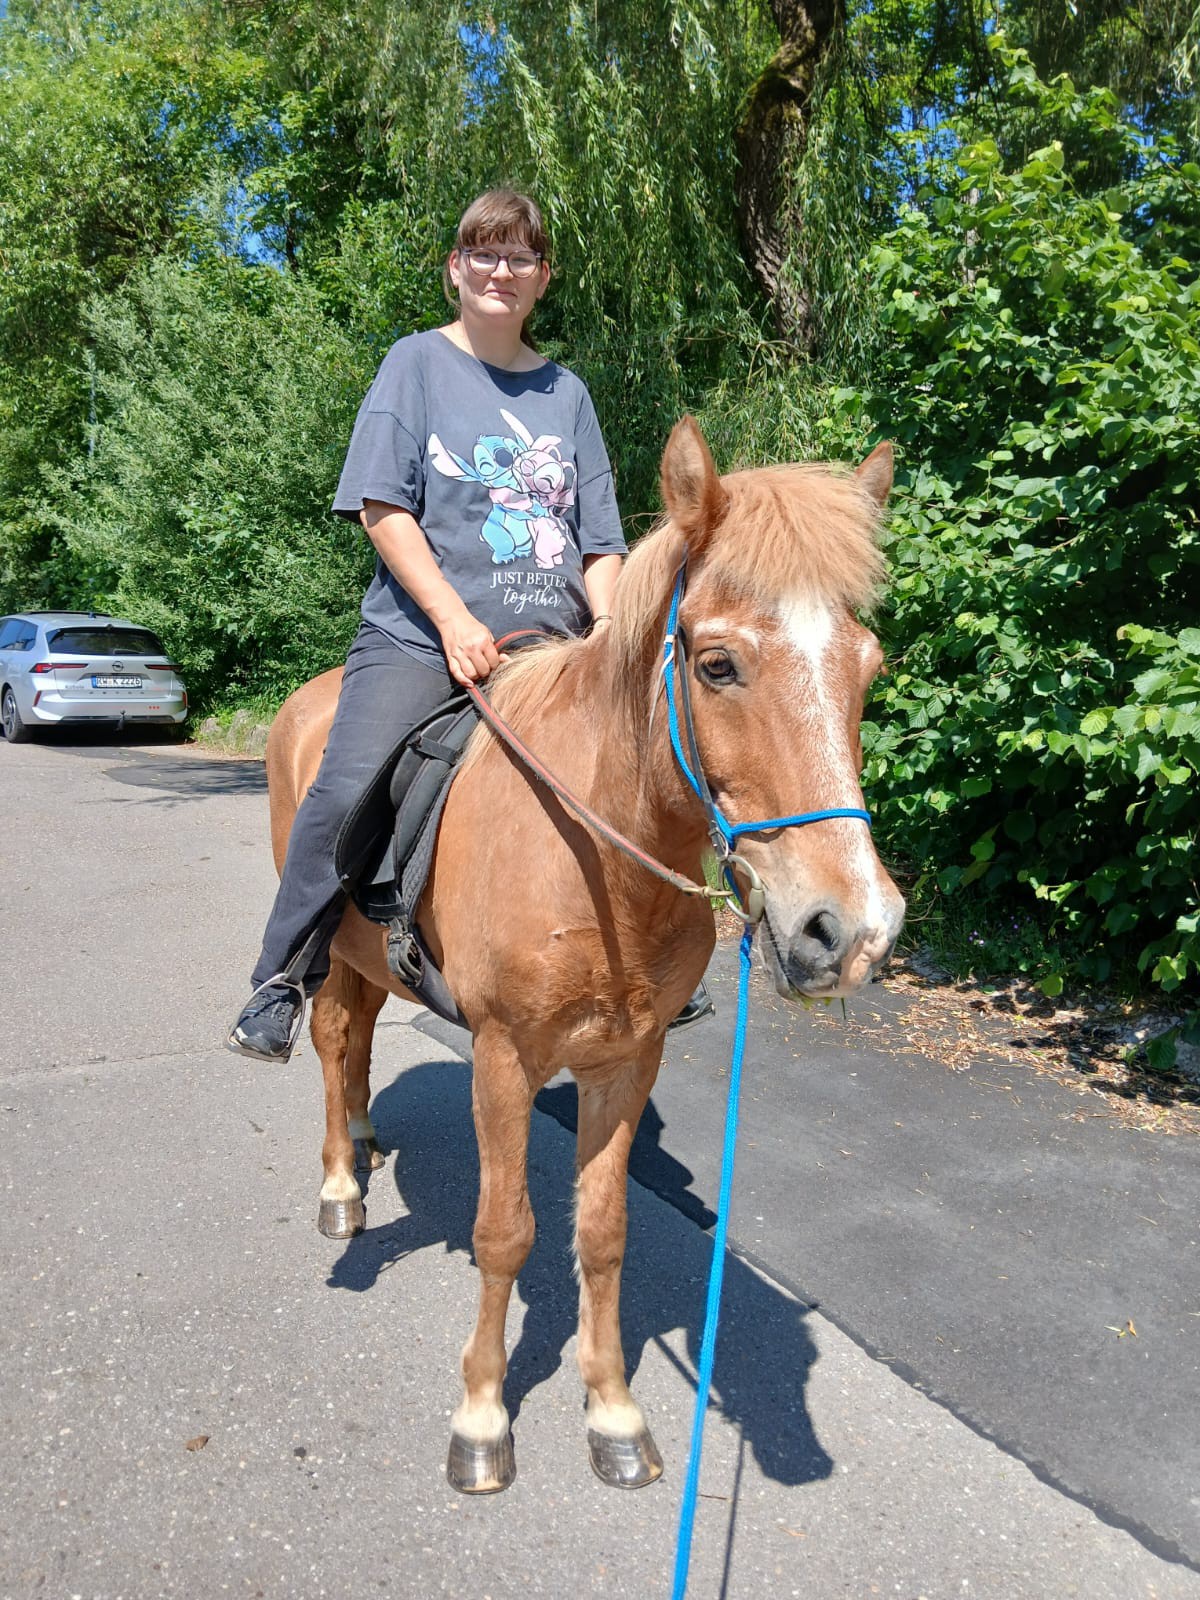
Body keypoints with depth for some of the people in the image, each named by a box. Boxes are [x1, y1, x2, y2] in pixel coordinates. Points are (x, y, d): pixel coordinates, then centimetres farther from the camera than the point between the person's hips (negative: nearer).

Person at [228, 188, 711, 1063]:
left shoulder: (566, 391, 17)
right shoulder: (417, 363, 7)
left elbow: (599, 539, 14)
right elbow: (383, 507, -3)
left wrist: (607, 629, -4)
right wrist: (454, 619, -14)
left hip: (551, 641, 4)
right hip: (421, 634, -3)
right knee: (352, 790, -24)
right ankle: (285, 977, -3)